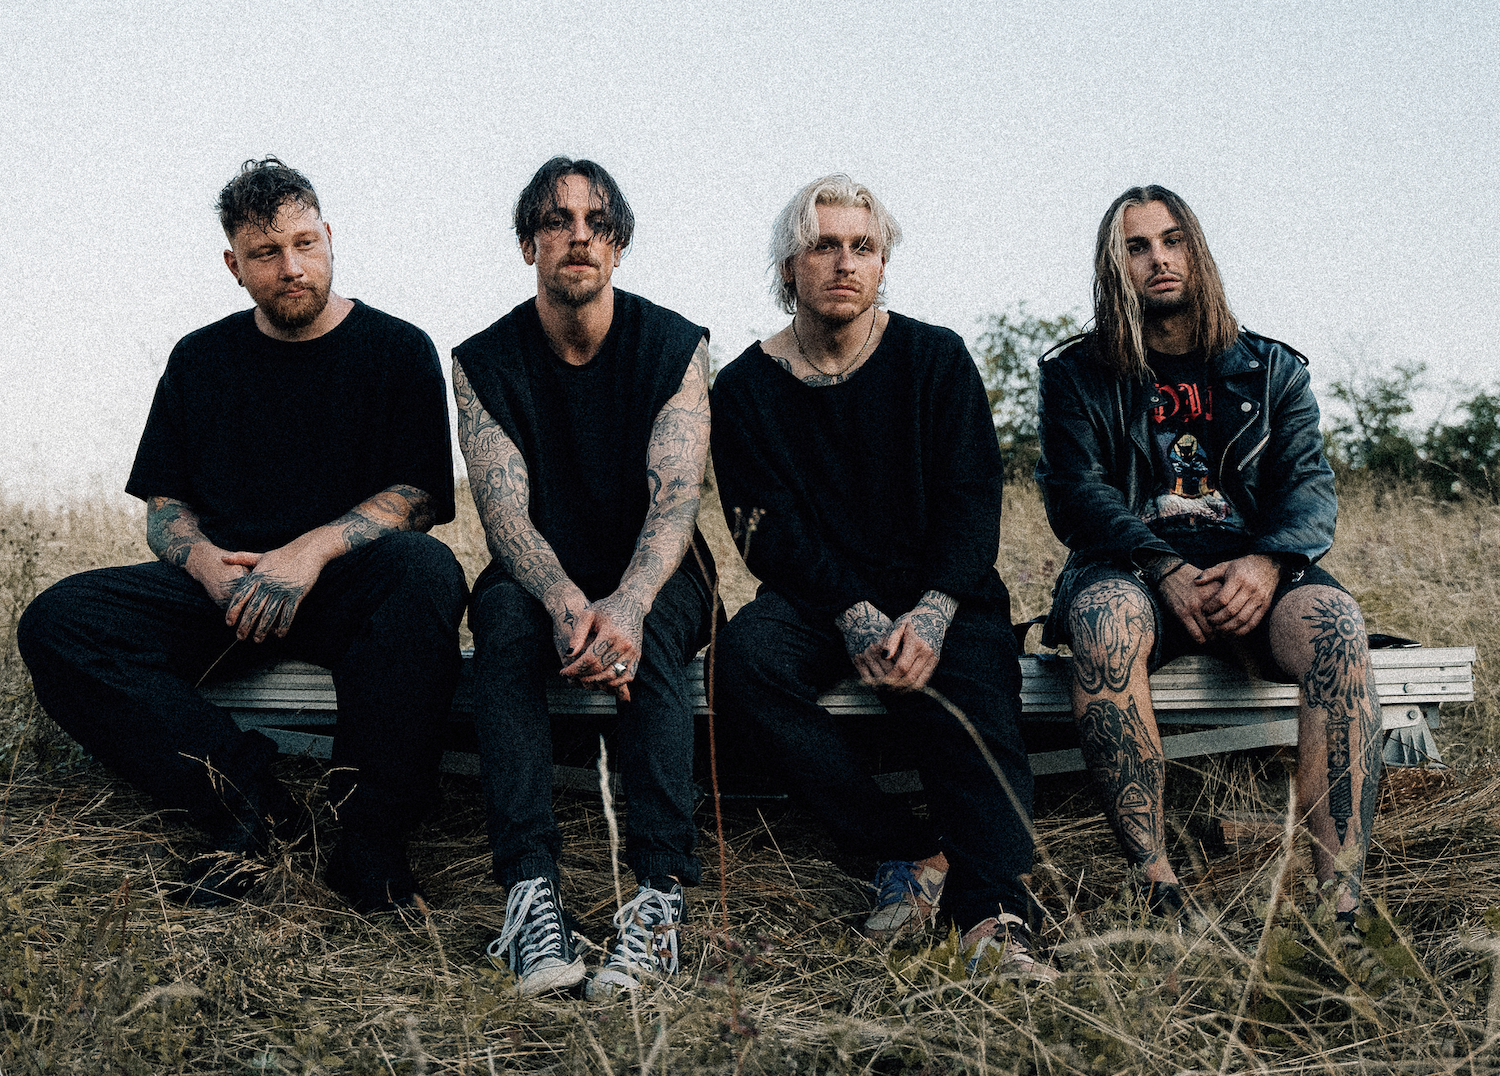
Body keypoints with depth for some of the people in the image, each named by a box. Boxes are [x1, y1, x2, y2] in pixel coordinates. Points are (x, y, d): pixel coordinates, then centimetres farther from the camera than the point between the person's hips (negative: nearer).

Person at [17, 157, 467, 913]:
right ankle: (245, 802, -24)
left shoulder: (397, 350, 5)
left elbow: (421, 496, -4)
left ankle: (368, 828, -27)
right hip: (219, 594, 3)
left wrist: (315, 548, -21)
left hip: (347, 592, -3)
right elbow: (161, 506, 15)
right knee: (56, 623, -21)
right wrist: (203, 560, -9)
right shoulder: (199, 360, 16)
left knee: (424, 569, -38)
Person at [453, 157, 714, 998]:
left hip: (653, 577, -1)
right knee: (505, 616, -33)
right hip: (542, 577, 1)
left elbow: (675, 497, -18)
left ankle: (660, 897, -43)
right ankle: (531, 887, -41)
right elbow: (505, 512, -14)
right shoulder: (484, 363, -3)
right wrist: (566, 601, -37)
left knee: (650, 633, -35)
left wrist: (627, 603, -40)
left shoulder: (676, 346, -6)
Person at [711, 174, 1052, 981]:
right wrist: (853, 615, -22)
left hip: (942, 592, 0)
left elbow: (972, 495, -3)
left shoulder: (934, 357, 5)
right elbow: (770, 531, -4)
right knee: (745, 656, -31)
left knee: (971, 702, -31)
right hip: (817, 598, 1)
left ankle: (993, 915, -41)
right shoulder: (747, 388, 5)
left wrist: (932, 612, -21)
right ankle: (908, 854, -26)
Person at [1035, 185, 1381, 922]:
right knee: (1102, 622, -38)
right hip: (1133, 570, -1)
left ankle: (1342, 900, -36)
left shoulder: (1271, 370, 19)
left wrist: (1267, 564, -17)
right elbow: (1076, 491, -1)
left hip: (1251, 572, 2)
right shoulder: (1079, 377, 13)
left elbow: (1309, 483, 6)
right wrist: (1168, 572, -18)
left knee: (1335, 623, -32)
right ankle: (1156, 890, -39)